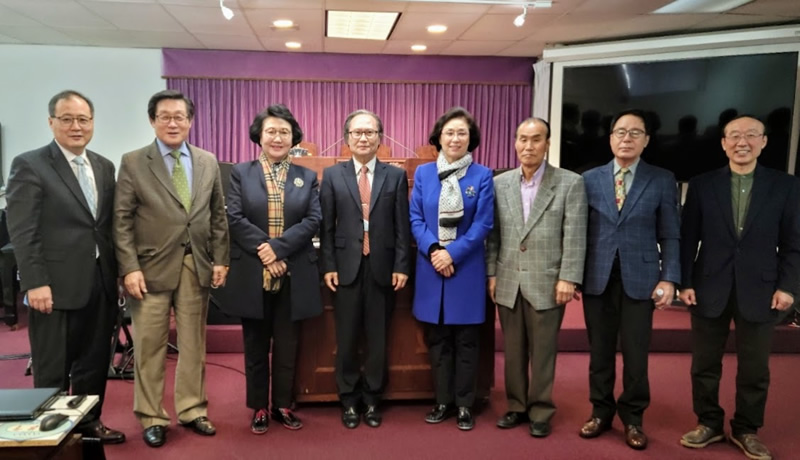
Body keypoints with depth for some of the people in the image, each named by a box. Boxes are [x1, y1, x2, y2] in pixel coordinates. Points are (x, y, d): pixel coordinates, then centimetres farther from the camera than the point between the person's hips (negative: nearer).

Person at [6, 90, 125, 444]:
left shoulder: (104, 167, 11)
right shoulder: (29, 165, -5)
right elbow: (22, 231, -11)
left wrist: (117, 272, 9)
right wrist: (35, 283, -17)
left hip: (101, 284, 5)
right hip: (56, 286, -5)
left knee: (95, 363, 15)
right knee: (53, 370, 8)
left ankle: (89, 423, 32)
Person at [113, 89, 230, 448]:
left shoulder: (208, 162, 9)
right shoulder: (133, 163, 0)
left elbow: (218, 215, 10)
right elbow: (122, 220, -4)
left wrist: (220, 259, 4)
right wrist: (129, 268, -11)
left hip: (197, 266, 3)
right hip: (152, 267, -2)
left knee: (193, 344, 11)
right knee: (150, 347, 5)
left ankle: (192, 410, 25)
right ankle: (152, 418, 20)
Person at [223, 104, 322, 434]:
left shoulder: (307, 177, 7)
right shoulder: (240, 173, 5)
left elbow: (313, 220, -5)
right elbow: (234, 218, -6)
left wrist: (278, 247, -16)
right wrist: (263, 250, -16)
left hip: (294, 275, 1)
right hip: (252, 275, -1)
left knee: (287, 345, 10)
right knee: (256, 346, 10)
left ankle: (283, 405, 26)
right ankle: (259, 408, 24)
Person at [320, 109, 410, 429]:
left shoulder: (396, 176, 4)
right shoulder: (332, 175, 4)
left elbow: (402, 226, 2)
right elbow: (326, 226, 2)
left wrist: (401, 266, -4)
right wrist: (329, 266, -4)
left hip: (382, 268, 0)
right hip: (346, 267, 0)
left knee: (378, 338, 9)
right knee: (346, 339, 9)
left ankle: (372, 399, 25)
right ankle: (349, 400, 24)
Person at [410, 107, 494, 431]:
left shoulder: (482, 175, -1)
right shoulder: (423, 173, 5)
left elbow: (483, 224, -7)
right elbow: (415, 219, 1)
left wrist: (453, 254, -16)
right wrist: (433, 249, -15)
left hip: (467, 268, -2)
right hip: (431, 266, 2)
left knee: (466, 340, 7)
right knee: (437, 339, 11)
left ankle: (464, 405, 19)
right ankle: (442, 401, 24)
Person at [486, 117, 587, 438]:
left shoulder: (570, 183, -2)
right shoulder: (500, 183, 7)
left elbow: (575, 237, -6)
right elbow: (493, 234, 9)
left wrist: (568, 278, -11)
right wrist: (492, 273, 5)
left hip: (547, 283, -3)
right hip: (508, 282, 3)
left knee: (543, 352, 6)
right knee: (513, 351, 12)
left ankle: (540, 412, 21)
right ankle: (516, 406, 27)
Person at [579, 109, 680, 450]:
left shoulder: (662, 180, 3)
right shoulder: (590, 179, 6)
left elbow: (670, 235, 2)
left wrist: (669, 278, -7)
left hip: (640, 279, -1)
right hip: (597, 279, 1)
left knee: (635, 353, 6)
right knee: (600, 351, 11)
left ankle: (632, 418, 24)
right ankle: (601, 411, 27)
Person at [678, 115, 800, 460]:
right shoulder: (701, 185, 2)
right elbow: (688, 239, 2)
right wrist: (685, 282, -4)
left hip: (759, 291, 0)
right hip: (709, 289, 0)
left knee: (755, 368, 10)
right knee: (705, 364, 10)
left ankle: (746, 430, 28)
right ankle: (709, 423, 27)